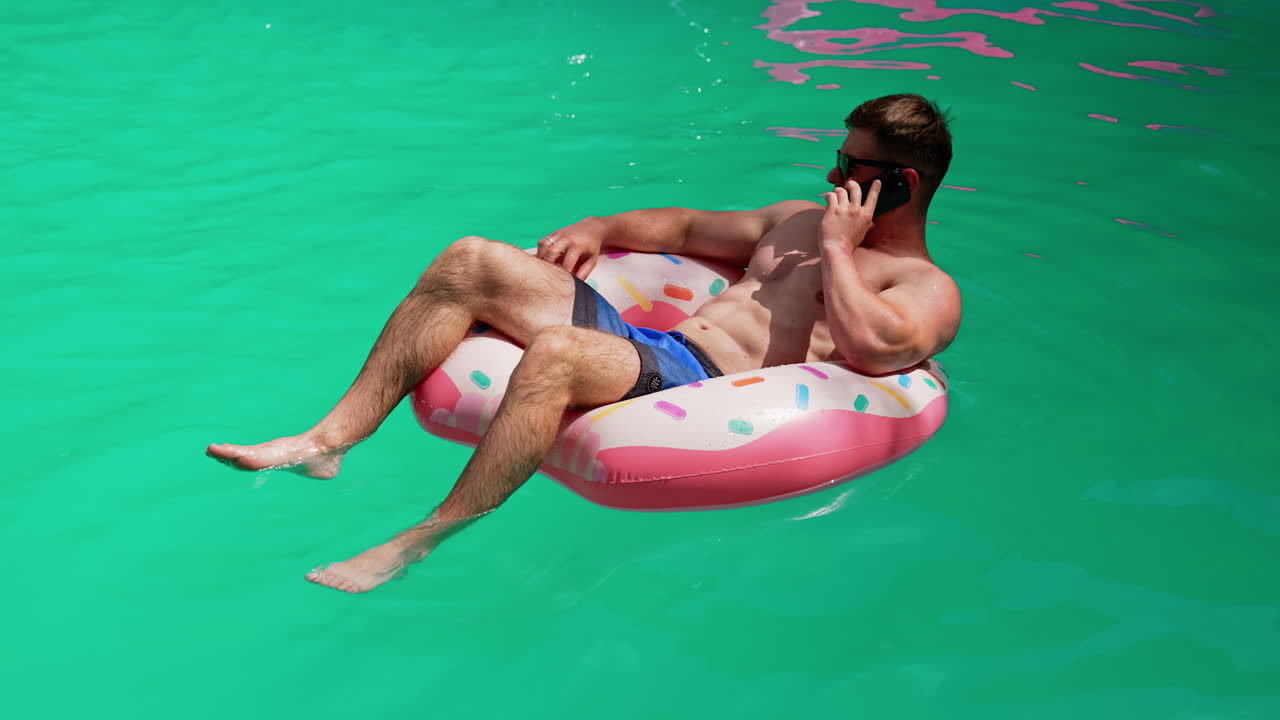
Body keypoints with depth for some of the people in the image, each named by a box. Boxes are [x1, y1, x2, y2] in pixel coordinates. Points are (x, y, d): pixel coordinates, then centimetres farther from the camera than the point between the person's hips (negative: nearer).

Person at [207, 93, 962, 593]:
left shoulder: (929, 290, 4)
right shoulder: (801, 219, 28)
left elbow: (873, 348, -19)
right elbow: (691, 227, 35)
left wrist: (838, 250, -8)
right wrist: (604, 226, 19)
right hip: (649, 342, 9)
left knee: (553, 355, -38)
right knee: (471, 261, -4)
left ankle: (418, 543, -28)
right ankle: (328, 441, -7)